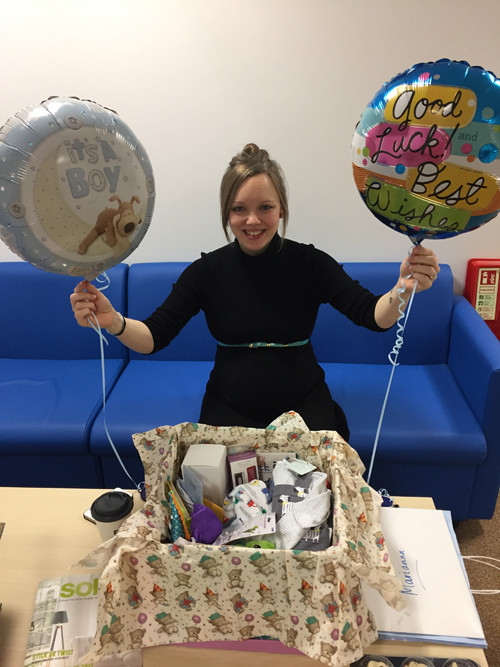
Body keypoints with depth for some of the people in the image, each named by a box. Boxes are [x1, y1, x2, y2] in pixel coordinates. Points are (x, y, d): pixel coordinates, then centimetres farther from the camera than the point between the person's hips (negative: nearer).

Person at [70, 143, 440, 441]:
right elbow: (154, 337, -9)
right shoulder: (208, 270, -6)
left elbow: (373, 316, -16)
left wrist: (403, 290, -38)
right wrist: (113, 321, -30)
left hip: (302, 404, 0)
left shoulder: (310, 263, -9)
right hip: (230, 408, 1)